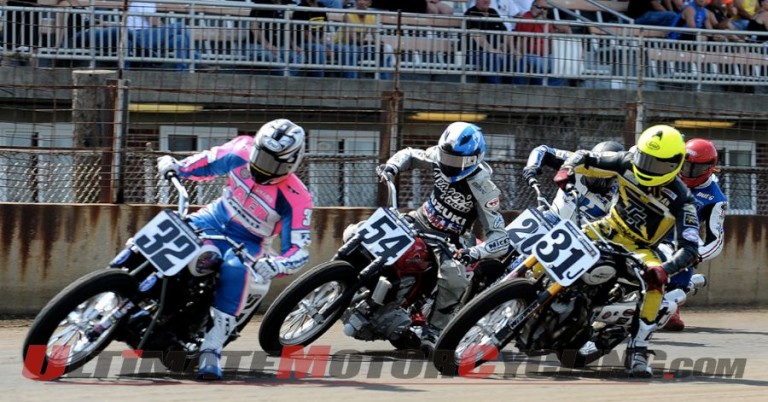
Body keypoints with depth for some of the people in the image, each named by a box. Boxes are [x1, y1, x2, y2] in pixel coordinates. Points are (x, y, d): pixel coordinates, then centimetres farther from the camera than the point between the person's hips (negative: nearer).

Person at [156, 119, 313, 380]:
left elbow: (299, 251, -24)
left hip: (247, 242, -4)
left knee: (234, 270, -37)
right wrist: (176, 166, -11)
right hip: (215, 218, 4)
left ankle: (211, 351, -35)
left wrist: (275, 265, -44)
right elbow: (209, 163, 6)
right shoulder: (243, 151, -12)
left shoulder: (296, 199, -23)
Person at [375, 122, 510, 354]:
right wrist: (391, 167, -15)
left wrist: (476, 252, -49)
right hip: (419, 222, 5)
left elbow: (500, 239, -30)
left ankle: (433, 332, -18)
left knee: (453, 281, -34)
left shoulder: (483, 190, -26)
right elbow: (409, 155, 8)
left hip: (447, 240, -5)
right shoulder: (439, 157, -13)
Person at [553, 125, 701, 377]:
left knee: (655, 284, -32)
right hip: (608, 230, 3)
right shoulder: (627, 163, -14)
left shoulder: (680, 199, -24)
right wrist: (567, 170, -28)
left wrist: (665, 269, -47)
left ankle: (637, 351, -28)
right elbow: (584, 158, -4)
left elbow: (690, 248, -30)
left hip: (641, 249, -3)